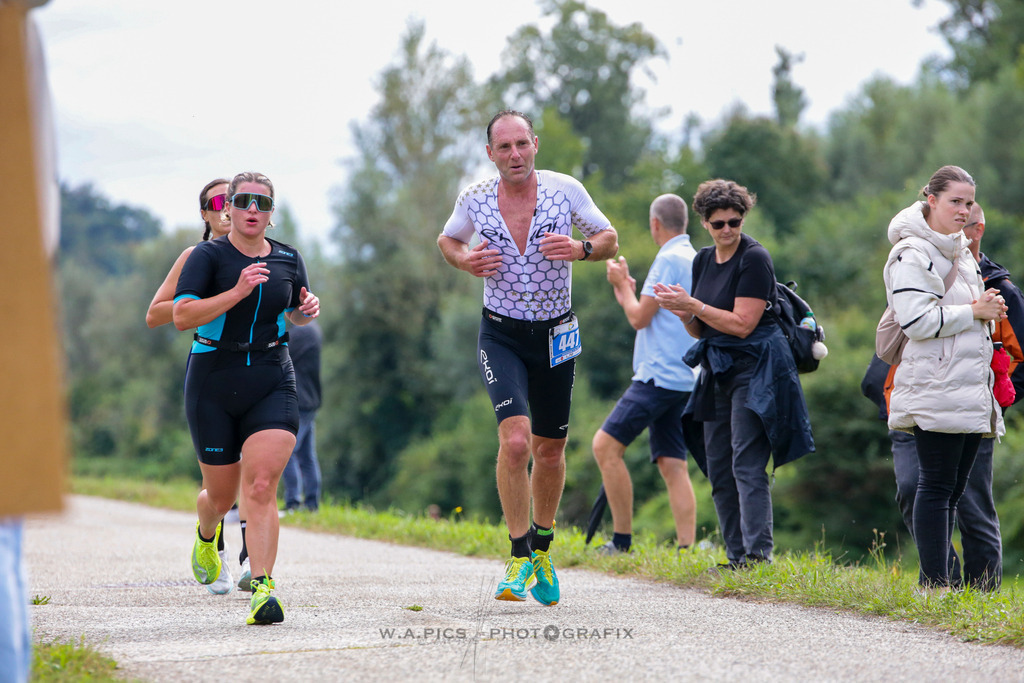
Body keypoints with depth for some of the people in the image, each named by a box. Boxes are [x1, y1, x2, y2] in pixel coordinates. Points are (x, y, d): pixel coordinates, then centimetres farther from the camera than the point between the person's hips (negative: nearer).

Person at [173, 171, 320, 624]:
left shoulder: (288, 260, 8)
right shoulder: (208, 256, -6)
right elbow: (181, 316, -17)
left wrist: (308, 310, 2)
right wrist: (238, 292, -26)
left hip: (272, 385, 2)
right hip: (213, 386, -2)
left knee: (261, 486, -16)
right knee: (222, 494, 10)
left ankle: (261, 587, -20)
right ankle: (206, 535, 46)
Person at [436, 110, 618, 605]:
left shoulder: (566, 190, -8)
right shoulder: (474, 199, -6)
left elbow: (610, 239, 3)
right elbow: (447, 239, 13)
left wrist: (581, 248, -19)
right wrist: (465, 260, -9)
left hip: (556, 336, 1)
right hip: (501, 336, -1)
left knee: (550, 452, 10)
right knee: (515, 440, -21)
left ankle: (542, 546, 34)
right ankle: (520, 559, -10)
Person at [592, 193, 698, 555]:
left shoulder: (669, 259, -10)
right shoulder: (694, 260, 19)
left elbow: (640, 318, -10)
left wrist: (623, 284, 5)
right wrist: (626, 288, 33)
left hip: (660, 375, -10)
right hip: (682, 379, 10)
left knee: (606, 444, -10)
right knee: (672, 464, 5)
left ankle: (622, 541, -12)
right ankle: (686, 549, -2)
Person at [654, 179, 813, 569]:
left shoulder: (755, 259, -11)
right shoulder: (703, 261, 12)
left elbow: (742, 324, -17)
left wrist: (692, 304, -15)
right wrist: (683, 313, -4)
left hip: (755, 369, -8)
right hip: (718, 372, 8)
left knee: (747, 464, -15)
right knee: (718, 468, 6)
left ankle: (758, 552, -18)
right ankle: (736, 556, 10)